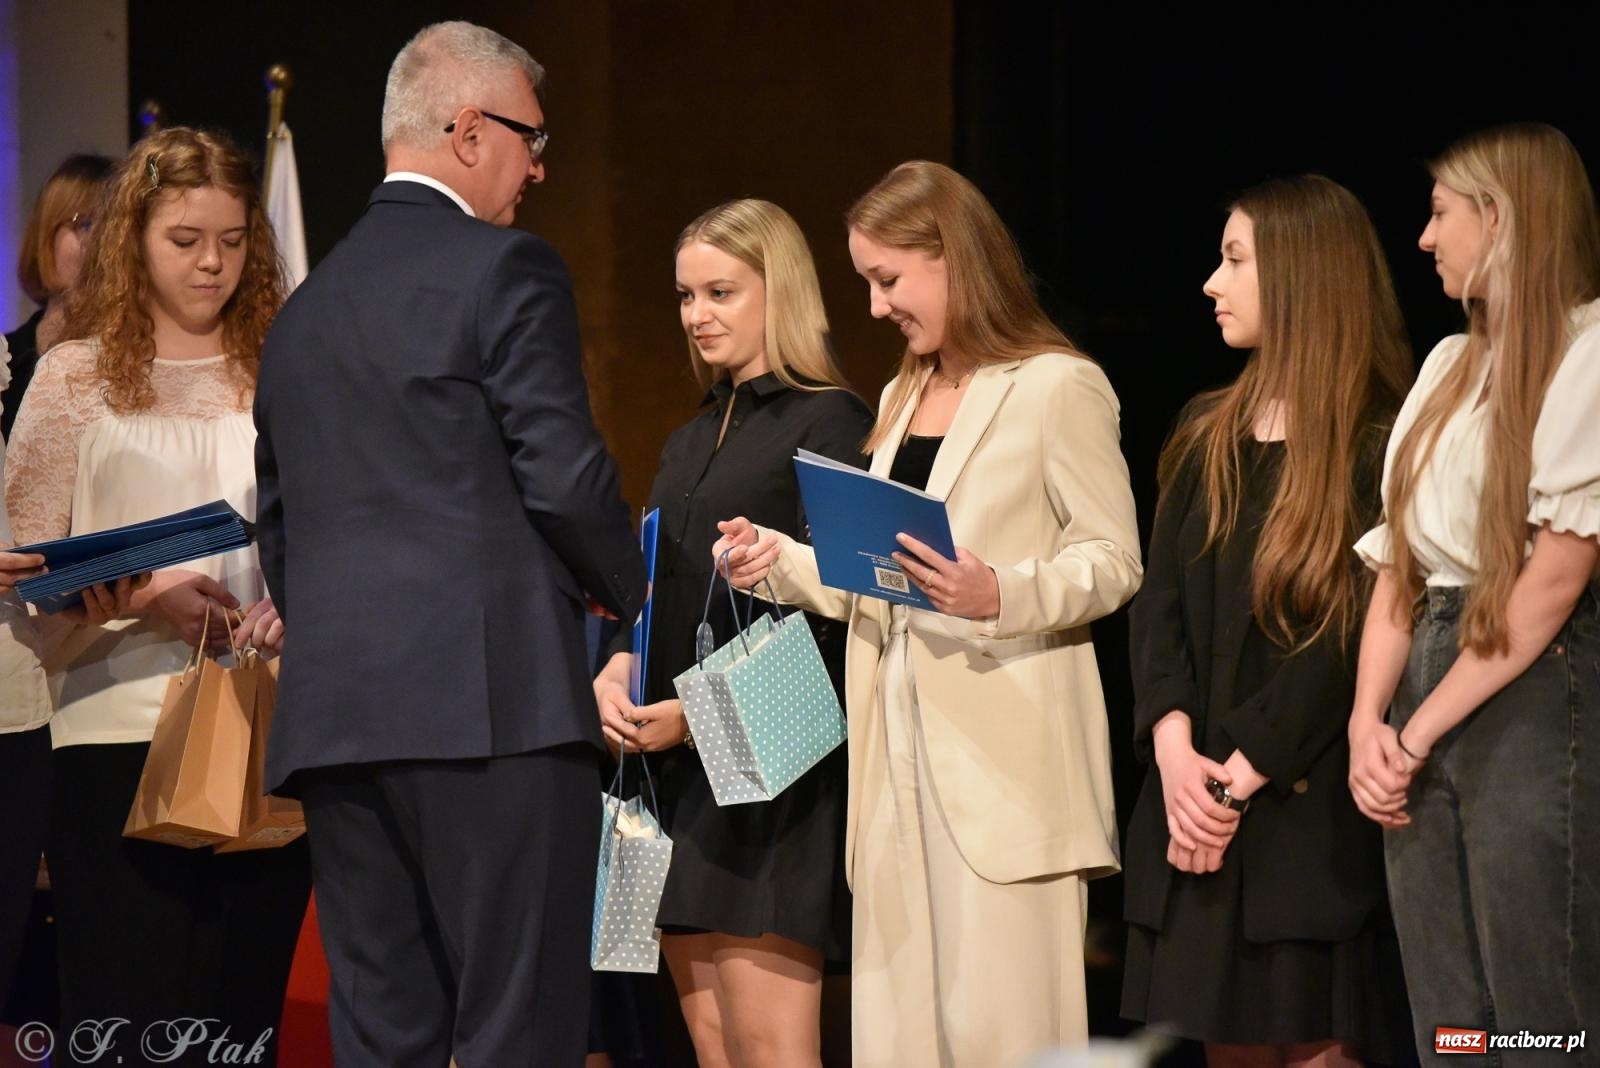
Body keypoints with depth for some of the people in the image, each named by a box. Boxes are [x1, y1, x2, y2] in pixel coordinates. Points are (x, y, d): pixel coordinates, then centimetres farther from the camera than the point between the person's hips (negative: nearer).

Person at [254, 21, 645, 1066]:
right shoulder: (509, 270, -4)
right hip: (489, 701, -7)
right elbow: (563, 477, -9)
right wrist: (634, 591, 8)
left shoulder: (307, 304, 18)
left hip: (334, 713, 7)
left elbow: (278, 525, 19)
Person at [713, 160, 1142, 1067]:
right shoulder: (903, 400, 21)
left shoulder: (1057, 387, -4)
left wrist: (1000, 595, -24)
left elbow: (1113, 562, -9)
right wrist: (782, 560, 6)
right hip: (903, 748, 8)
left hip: (1006, 753, -8)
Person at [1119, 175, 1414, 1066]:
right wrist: (1174, 750, -9)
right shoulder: (1207, 434, 15)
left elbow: (1354, 631, -12)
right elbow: (1159, 602, 7)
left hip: (1313, 811, -6)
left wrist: (1243, 775, -16)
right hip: (1198, 805, 6)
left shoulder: (1380, 446, -5)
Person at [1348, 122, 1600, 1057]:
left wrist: (1421, 732, -12)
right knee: (1446, 1021, 9)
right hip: (1427, 681, 8)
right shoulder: (1450, 365, 17)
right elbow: (1399, 561, 13)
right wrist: (1369, 719, -2)